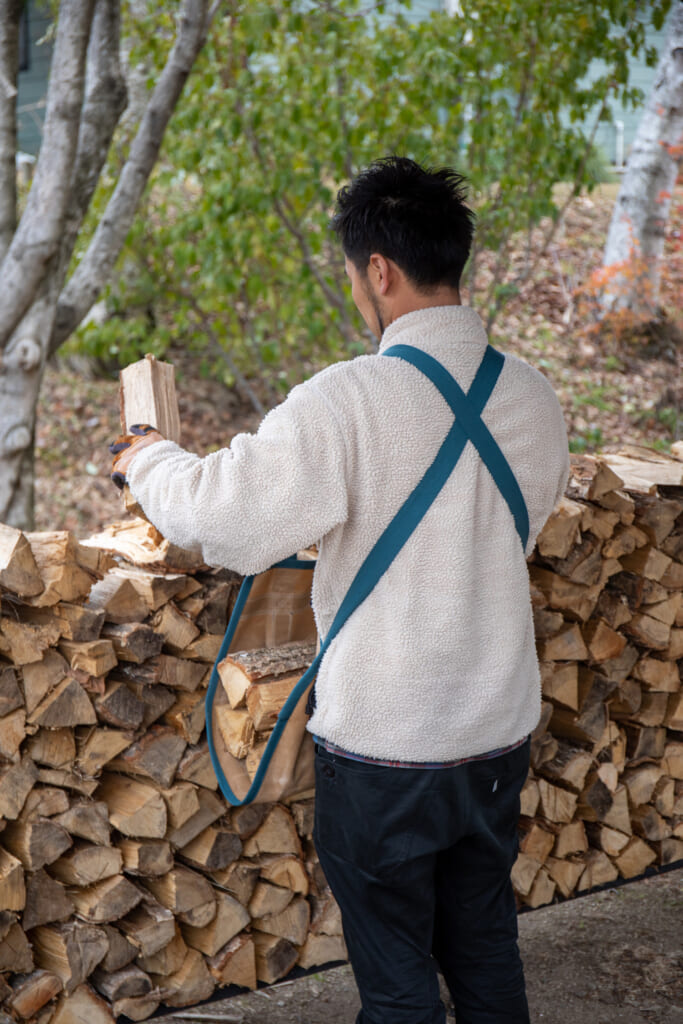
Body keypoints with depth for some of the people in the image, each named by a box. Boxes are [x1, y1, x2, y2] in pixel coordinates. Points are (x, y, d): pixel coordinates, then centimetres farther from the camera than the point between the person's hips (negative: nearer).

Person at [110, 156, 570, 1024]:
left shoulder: (348, 401, -22)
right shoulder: (533, 397, -2)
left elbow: (222, 519, -21)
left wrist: (148, 460, 0)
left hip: (384, 750, -6)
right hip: (499, 733, 6)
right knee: (486, 950, 24)